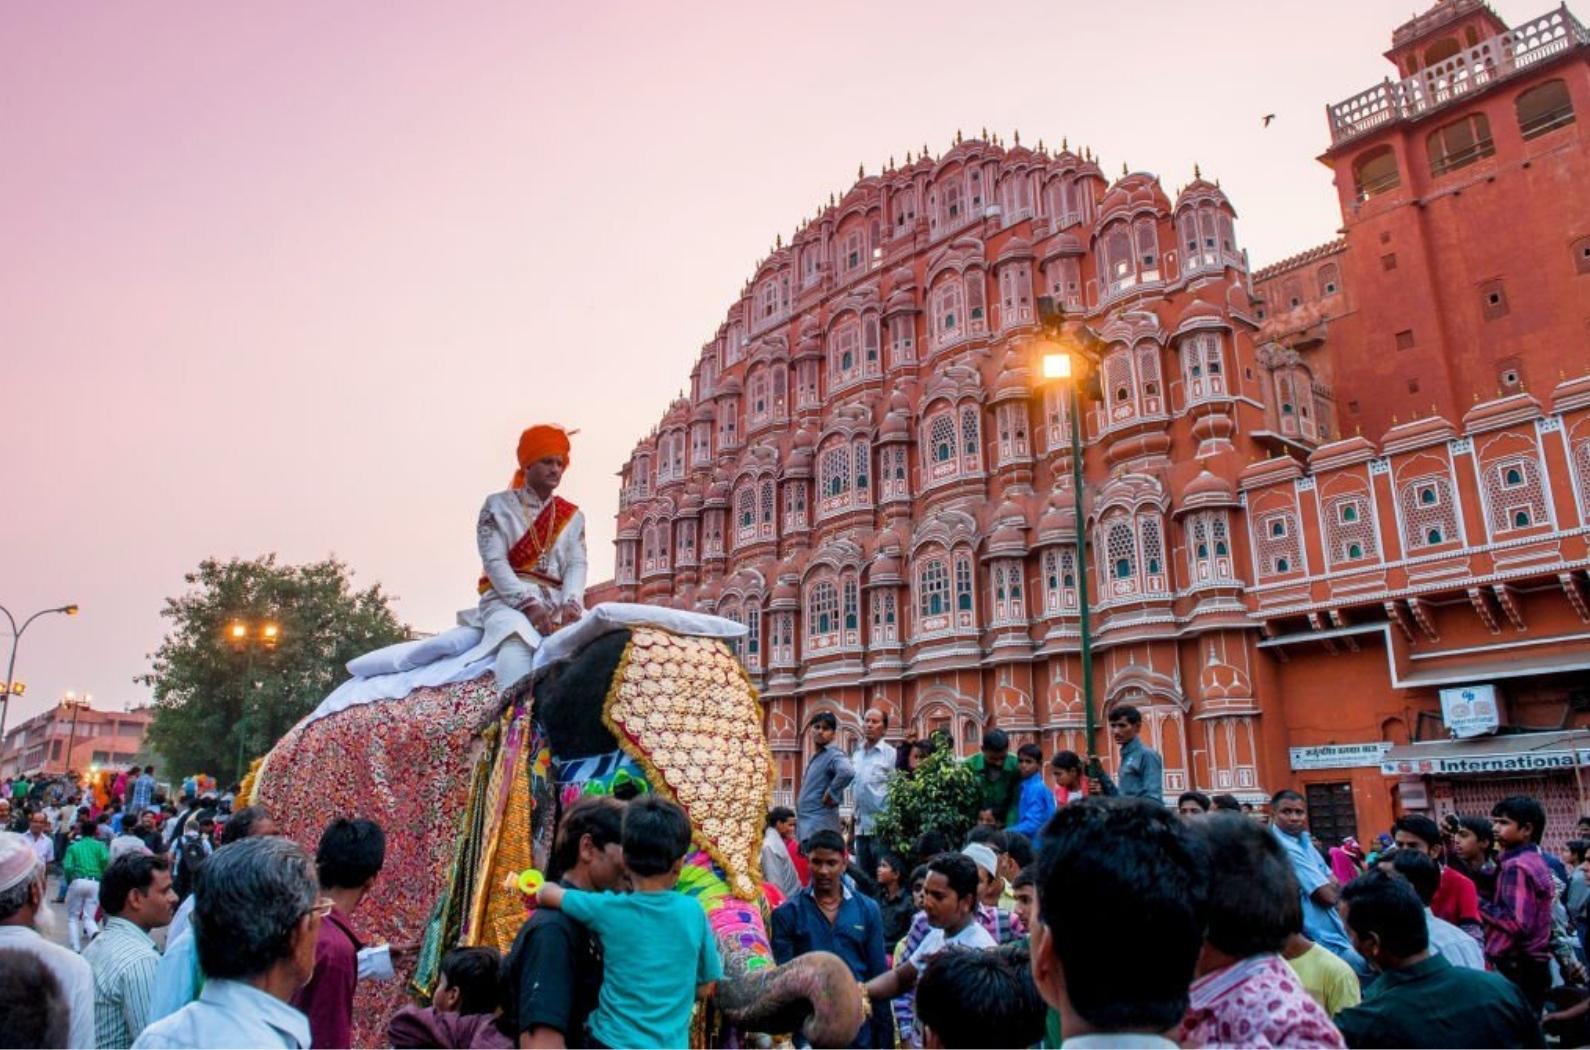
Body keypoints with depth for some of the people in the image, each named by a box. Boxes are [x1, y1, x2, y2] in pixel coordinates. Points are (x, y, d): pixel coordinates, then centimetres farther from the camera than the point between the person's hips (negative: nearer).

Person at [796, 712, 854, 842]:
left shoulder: (833, 755, -10)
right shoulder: (815, 757, 18)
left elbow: (847, 772, -31)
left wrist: (831, 794, -19)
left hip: (820, 826, -9)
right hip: (805, 823, 9)